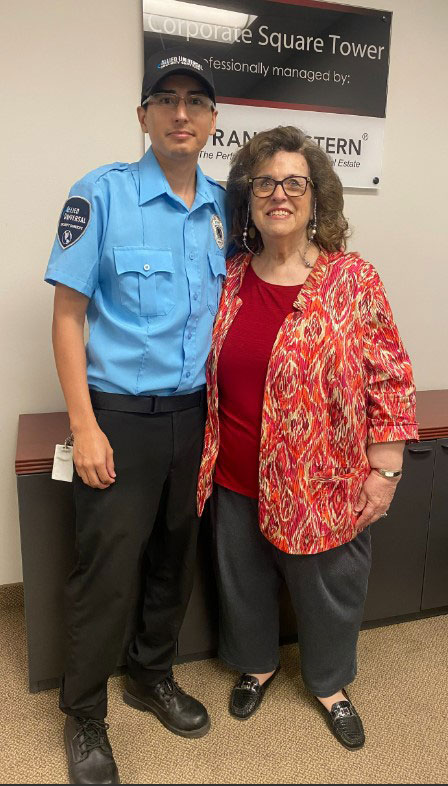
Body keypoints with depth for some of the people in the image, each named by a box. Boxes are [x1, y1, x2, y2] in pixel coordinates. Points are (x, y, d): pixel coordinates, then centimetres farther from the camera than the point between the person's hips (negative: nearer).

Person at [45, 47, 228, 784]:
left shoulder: (223, 206, 6)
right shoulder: (101, 194, -7)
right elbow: (67, 315, -8)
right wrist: (85, 427, -13)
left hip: (195, 414, 5)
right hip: (121, 415, -4)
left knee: (175, 558, 17)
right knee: (107, 571, 5)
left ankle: (153, 676, 42)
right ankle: (84, 715, 31)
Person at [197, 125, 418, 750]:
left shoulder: (353, 280, -10)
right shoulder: (228, 280, 0)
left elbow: (391, 380, -8)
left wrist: (384, 472, -9)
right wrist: (209, 456, 9)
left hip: (324, 485, -3)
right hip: (238, 481, 3)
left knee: (328, 588, 18)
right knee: (244, 582, 22)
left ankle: (330, 684, 47)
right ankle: (256, 664, 52)